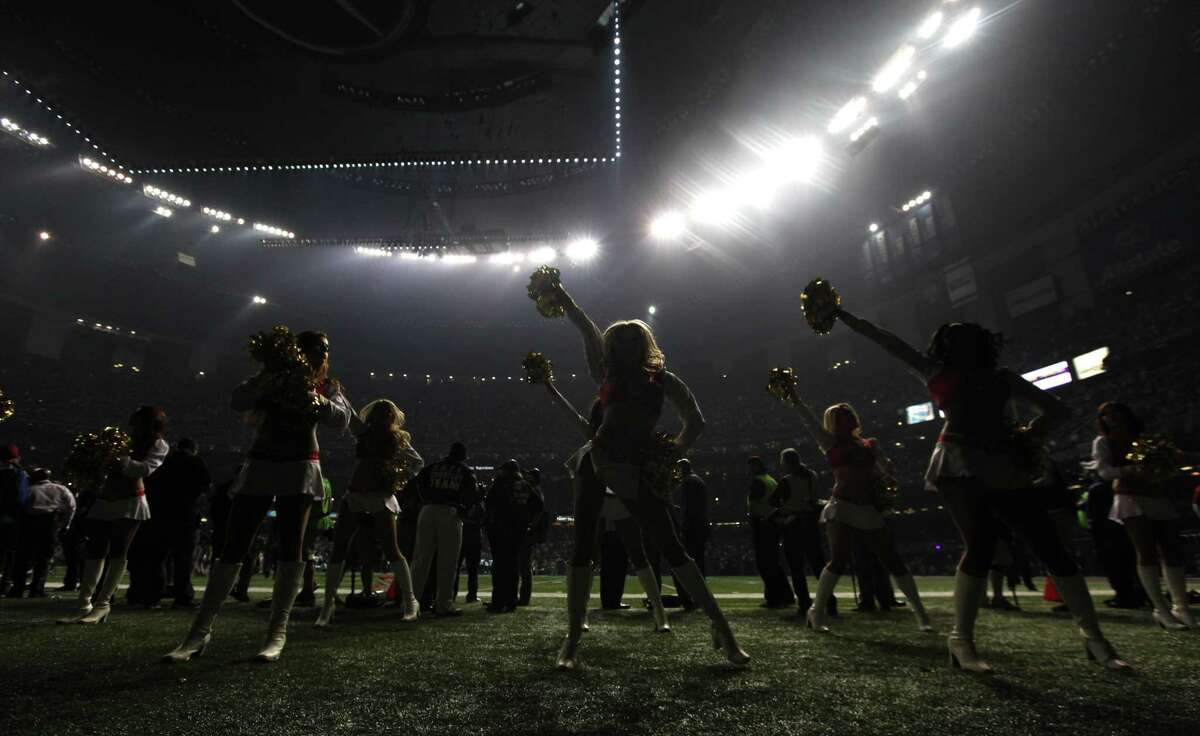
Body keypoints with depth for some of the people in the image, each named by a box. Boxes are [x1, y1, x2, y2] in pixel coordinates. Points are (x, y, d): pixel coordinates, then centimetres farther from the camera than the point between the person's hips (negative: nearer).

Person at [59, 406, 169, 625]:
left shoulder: (158, 446, 0)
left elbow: (146, 469, -15)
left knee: (118, 551, -7)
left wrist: (121, 462, -22)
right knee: (95, 551, 5)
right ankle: (84, 605, 10)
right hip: (104, 502, 5)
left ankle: (102, 603, 0)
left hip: (130, 504, -5)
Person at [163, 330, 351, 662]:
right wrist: (266, 378, -18)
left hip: (300, 468, -1)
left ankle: (277, 632, -2)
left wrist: (317, 400, -22)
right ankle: (201, 630, 6)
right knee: (233, 547, -2)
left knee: (290, 548, -6)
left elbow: (342, 418, -6)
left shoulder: (326, 386, 11)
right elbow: (237, 402, -5)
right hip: (260, 466, 1)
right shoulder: (271, 377, 12)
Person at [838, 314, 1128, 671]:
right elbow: (885, 340, 13)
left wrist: (1032, 432, 3)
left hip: (1003, 466, 4)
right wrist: (843, 316, 13)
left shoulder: (1001, 377, 23)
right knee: (980, 545, -18)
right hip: (960, 467, -4)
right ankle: (961, 639, -9)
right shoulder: (936, 372, 16)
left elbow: (1056, 409, 24)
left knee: (1051, 546, 0)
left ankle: (1095, 638, 13)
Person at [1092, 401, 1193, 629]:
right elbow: (1103, 470, -6)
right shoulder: (1103, 441, 7)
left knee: (1172, 552, 1)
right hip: (1131, 498, -5)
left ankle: (1181, 607, 9)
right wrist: (1129, 471, -24)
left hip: (1158, 497, 5)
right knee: (1148, 553, -12)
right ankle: (1162, 610, -11)